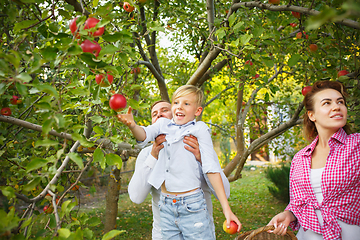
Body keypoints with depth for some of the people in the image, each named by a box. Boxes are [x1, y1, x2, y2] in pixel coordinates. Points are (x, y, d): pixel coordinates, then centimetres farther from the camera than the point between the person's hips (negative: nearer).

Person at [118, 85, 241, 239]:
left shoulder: (200, 129, -3)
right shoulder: (163, 124, 9)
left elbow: (211, 168, -6)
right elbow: (144, 135, -7)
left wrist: (226, 208, -10)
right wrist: (132, 125, -31)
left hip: (191, 206, -4)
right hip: (166, 206, 4)